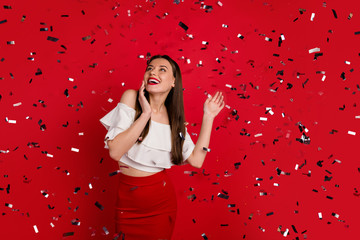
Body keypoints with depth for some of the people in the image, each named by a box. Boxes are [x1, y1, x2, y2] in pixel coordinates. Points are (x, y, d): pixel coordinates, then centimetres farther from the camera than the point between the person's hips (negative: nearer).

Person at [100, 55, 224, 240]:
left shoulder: (173, 117, 1)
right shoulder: (131, 98, -10)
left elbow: (196, 160, -5)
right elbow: (115, 152, -20)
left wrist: (208, 117, -3)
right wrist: (145, 114, -25)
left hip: (162, 200, 3)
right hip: (129, 200, -2)